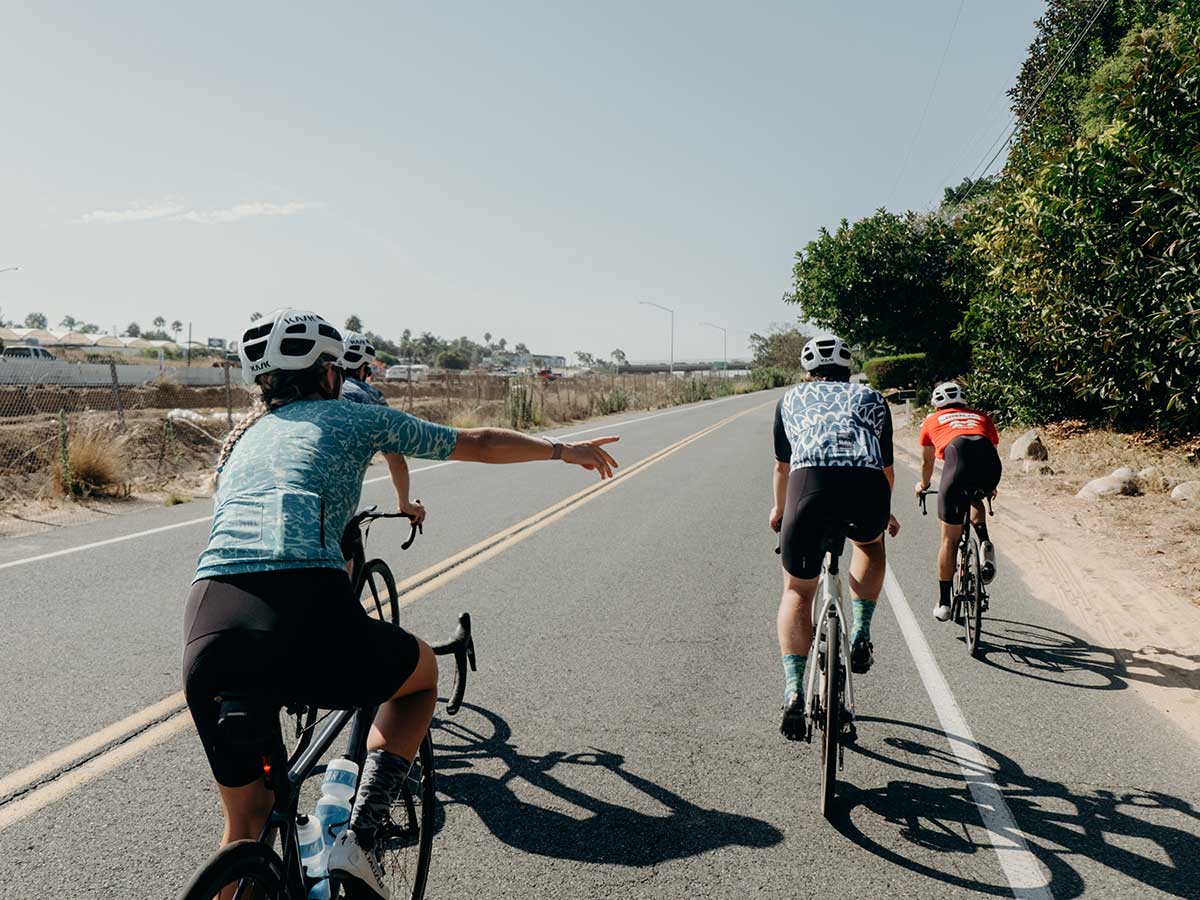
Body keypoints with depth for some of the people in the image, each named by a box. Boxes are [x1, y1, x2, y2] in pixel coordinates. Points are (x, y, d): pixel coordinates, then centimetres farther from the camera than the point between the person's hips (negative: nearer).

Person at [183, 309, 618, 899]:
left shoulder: (239, 440, 31)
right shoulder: (352, 416, 19)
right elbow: (478, 444, 27)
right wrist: (564, 450, 43)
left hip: (206, 632, 5)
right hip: (304, 612, -5)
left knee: (247, 822, 25)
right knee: (422, 671, 27)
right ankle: (358, 841, 13)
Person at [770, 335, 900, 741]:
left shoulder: (791, 398, 31)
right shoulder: (871, 398, 31)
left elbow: (782, 466, 38)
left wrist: (779, 511, 56)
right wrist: (885, 513, 55)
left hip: (811, 481, -1)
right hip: (868, 486, 1)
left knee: (797, 593, 16)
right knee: (870, 544, 36)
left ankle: (794, 691, 1)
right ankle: (860, 638, 23)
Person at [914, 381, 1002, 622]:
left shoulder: (932, 421, 31)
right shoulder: (982, 417, 35)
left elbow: (927, 462, 43)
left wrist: (924, 485, 63)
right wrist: (990, 487, 61)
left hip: (958, 461, -2)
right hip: (990, 463, 2)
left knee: (949, 540, 8)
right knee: (976, 500, 37)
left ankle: (944, 603, 13)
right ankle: (985, 544, 12)